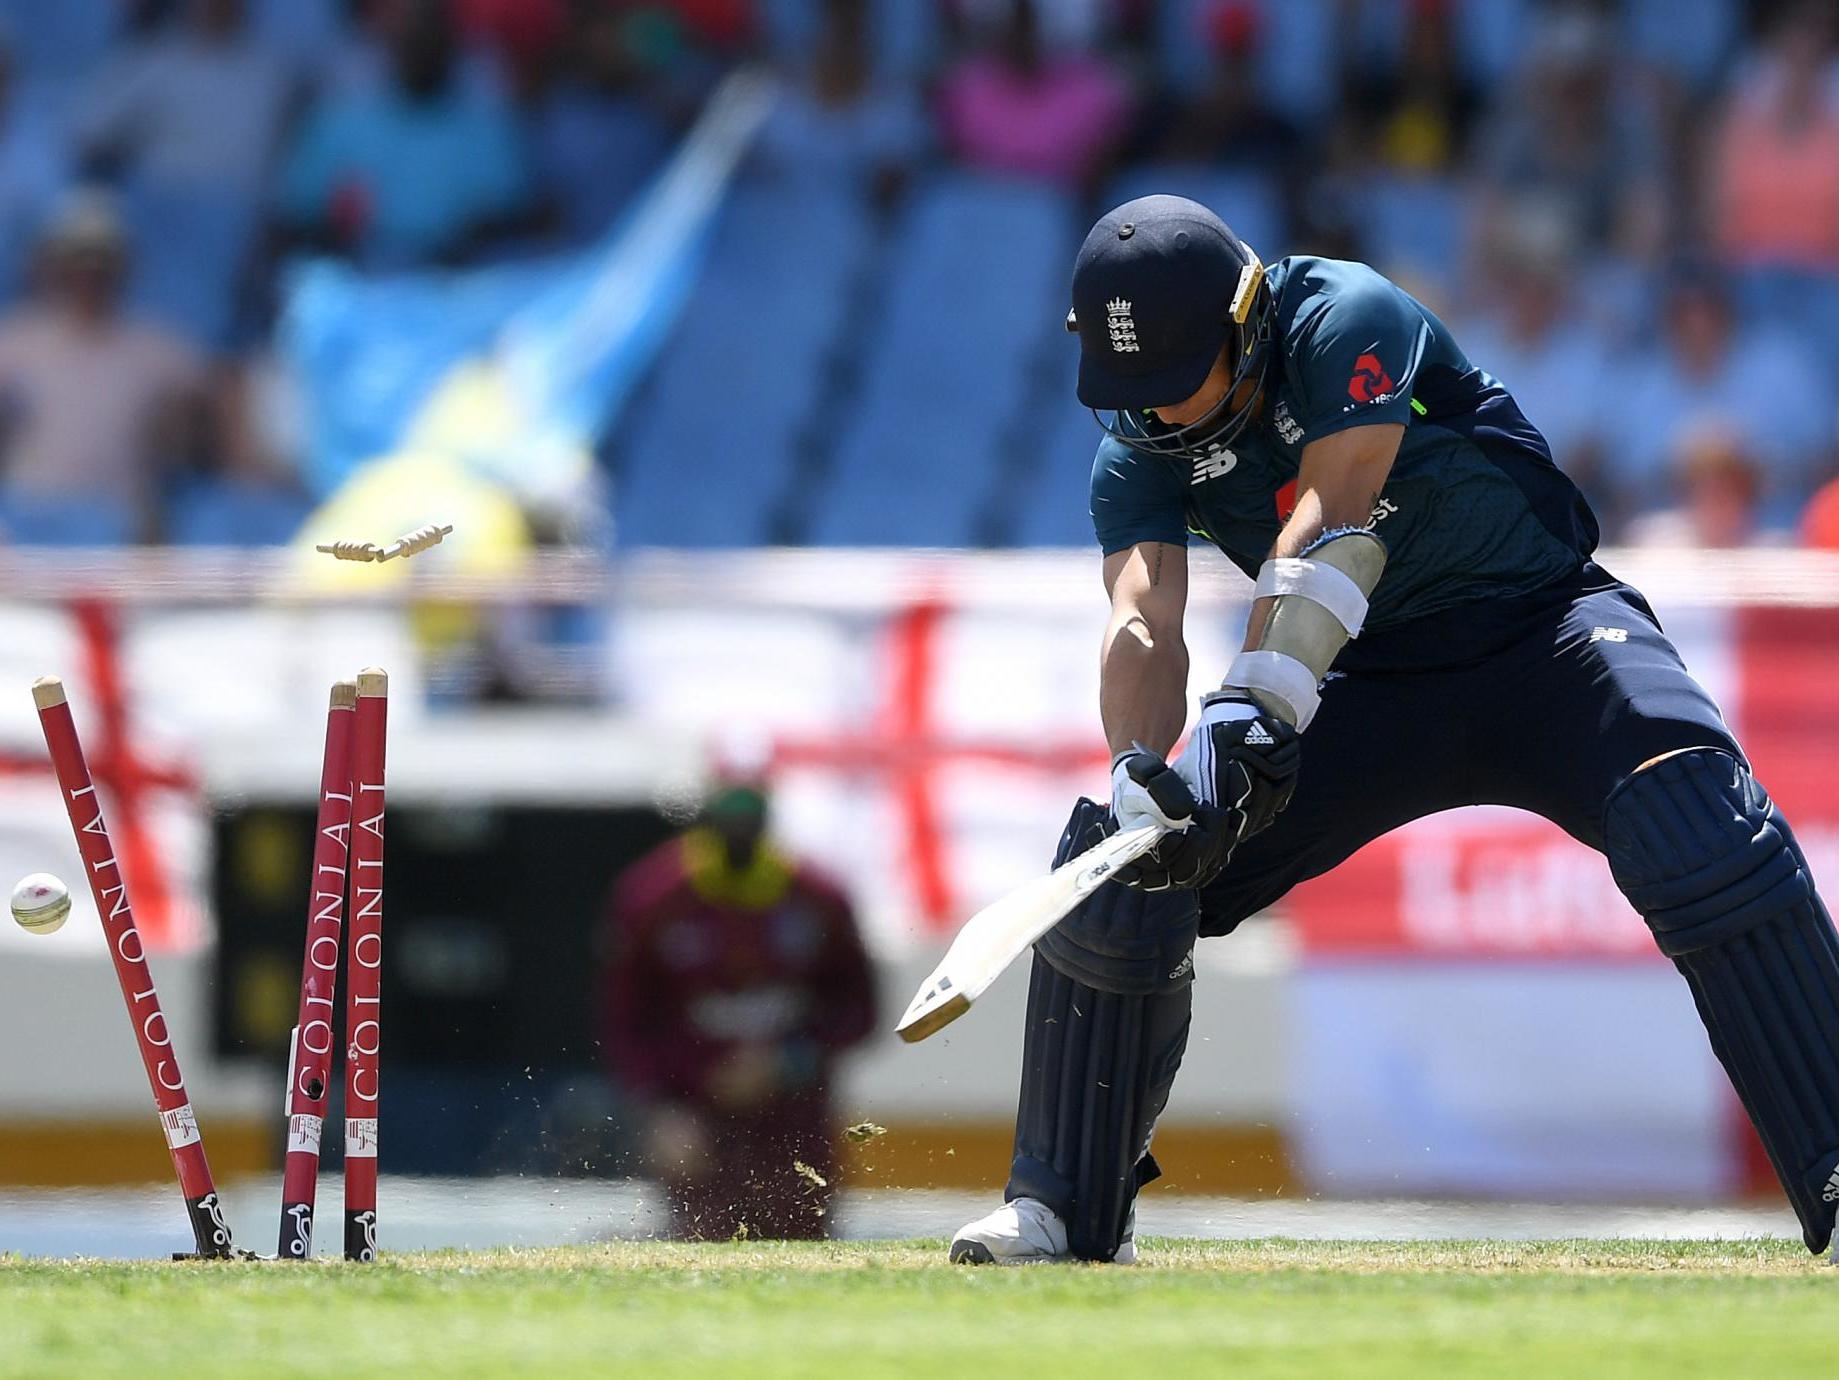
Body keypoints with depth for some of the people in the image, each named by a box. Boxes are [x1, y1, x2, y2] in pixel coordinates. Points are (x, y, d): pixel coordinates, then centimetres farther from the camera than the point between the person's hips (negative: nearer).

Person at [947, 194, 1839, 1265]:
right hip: (1374, 684, 5)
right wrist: (1143, 777, -42)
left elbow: (1329, 522, -35)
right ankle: (1062, 1212, 6)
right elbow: (1146, 626, -20)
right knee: (1121, 867, -8)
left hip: (1543, 626, -5)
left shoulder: (1348, 320, -21)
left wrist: (1258, 708, -49)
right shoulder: (1141, 458, -6)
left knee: (1699, 832, -32)